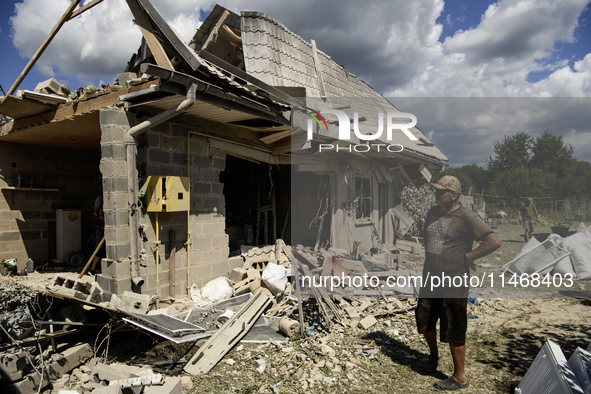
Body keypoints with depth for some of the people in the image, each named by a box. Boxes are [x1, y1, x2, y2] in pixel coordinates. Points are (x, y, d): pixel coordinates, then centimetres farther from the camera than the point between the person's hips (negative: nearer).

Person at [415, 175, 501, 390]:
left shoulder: (466, 216, -15)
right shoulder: (433, 212, 7)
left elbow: (494, 241, -21)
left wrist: (468, 256, -14)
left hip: (453, 282, -7)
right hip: (430, 278, 7)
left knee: (454, 331, 4)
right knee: (424, 321, 18)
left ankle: (459, 377, 21)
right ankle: (433, 354, 45)